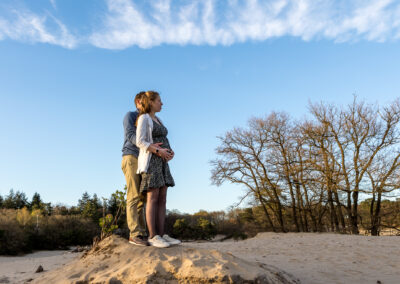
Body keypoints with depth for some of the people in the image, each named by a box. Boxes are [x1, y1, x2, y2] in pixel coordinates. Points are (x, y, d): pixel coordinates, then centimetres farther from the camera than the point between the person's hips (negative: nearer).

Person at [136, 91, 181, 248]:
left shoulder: (158, 120, 22)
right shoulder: (143, 118, -4)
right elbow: (140, 142, -14)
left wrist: (170, 152, 1)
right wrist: (158, 151, -21)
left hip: (161, 162, 8)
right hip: (150, 161, -8)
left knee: (162, 198, 1)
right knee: (153, 198, -12)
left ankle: (161, 235, 2)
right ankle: (153, 236, -8)